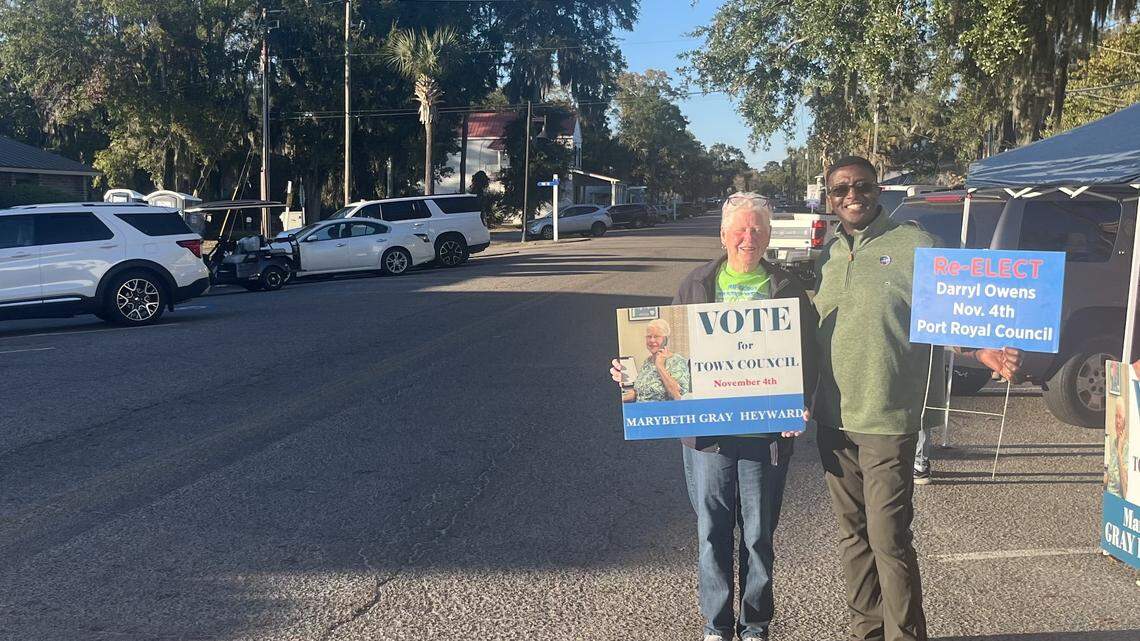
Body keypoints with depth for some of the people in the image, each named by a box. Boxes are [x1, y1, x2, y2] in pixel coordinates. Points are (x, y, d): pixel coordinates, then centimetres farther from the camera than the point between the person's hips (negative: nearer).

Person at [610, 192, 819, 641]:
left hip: (766, 431, -1)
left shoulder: (787, 290, 3)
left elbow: (806, 356, 2)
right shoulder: (696, 286, 7)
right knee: (712, 532, 8)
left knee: (759, 534, 9)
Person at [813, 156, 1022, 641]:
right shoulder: (826, 256, 11)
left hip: (887, 422, -5)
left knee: (889, 541, -5)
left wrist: (983, 352, -23)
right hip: (833, 419, 6)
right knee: (853, 535, 15)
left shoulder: (914, 245, -5)